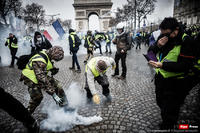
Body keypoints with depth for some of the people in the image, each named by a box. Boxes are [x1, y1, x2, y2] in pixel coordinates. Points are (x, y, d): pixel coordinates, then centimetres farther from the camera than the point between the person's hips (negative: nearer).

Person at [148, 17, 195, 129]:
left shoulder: (186, 41, -19)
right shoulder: (163, 37, -1)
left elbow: (185, 65, -23)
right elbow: (150, 52, 3)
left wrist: (162, 65, -32)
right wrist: (158, 45, -18)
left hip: (174, 82, -7)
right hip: (160, 78, 7)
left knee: (169, 112, 8)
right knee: (160, 103, 27)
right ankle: (164, 123, 54)